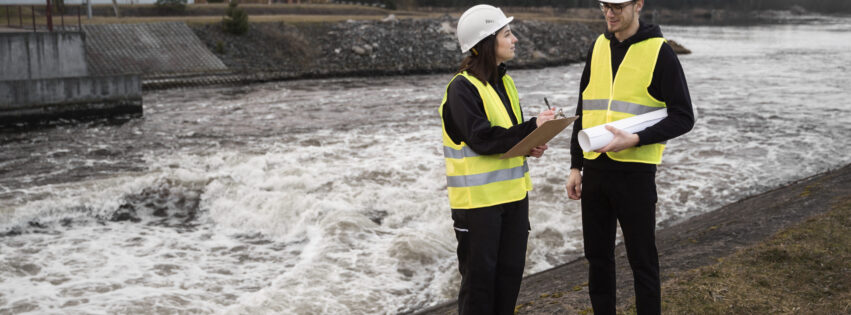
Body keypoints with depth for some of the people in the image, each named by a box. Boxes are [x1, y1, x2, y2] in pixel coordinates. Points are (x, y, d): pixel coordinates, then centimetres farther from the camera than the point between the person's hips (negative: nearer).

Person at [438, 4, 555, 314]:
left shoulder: (504, 82, 11)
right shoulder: (462, 88, -15)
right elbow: (481, 138, -23)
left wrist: (530, 146, -2)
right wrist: (532, 127, -22)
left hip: (512, 194, 8)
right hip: (478, 198, -8)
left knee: (511, 270, 14)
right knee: (480, 274, 2)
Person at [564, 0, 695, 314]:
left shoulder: (659, 52, -7)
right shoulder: (597, 48, 9)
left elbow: (683, 117, -9)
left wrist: (635, 140, -21)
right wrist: (575, 166, 11)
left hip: (635, 173, -5)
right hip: (595, 171, 5)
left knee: (642, 259, 5)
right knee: (597, 256, 14)